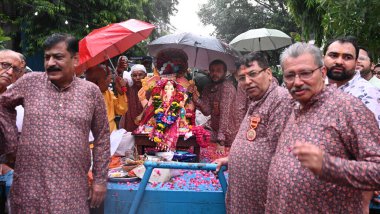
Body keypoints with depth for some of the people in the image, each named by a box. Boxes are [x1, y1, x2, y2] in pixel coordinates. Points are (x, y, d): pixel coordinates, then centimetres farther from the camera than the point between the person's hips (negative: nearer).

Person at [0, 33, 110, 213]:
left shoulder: (91, 92, -1)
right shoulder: (30, 82, 0)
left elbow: (102, 137, 4)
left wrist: (100, 179, 3)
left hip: (73, 187, -1)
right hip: (29, 185, 1)